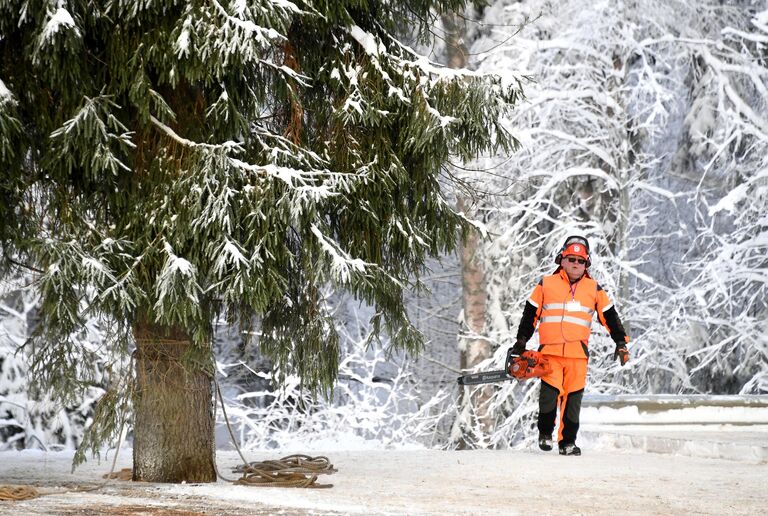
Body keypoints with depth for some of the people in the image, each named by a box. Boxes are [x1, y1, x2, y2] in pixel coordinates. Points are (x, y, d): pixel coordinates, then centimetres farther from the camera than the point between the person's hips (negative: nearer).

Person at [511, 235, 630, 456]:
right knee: (550, 392, -14)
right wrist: (521, 342, 13)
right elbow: (530, 315, 14)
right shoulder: (546, 284, 8)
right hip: (550, 352, -2)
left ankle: (568, 441, 11)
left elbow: (610, 317, 17)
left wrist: (621, 342, 10)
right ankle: (545, 433, 8)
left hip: (578, 353, 2)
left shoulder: (594, 289, 11)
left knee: (573, 398, 2)